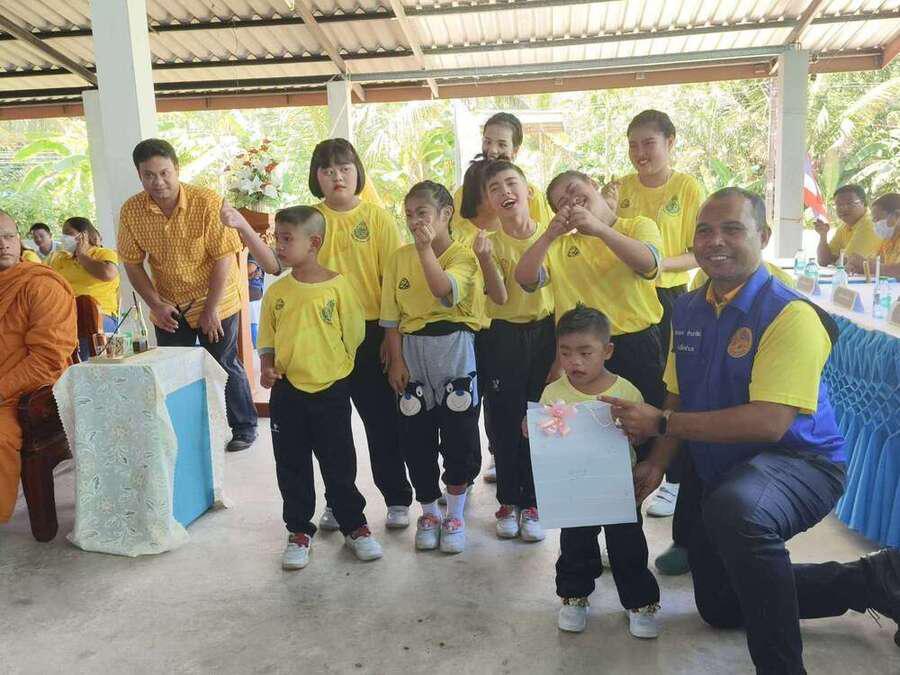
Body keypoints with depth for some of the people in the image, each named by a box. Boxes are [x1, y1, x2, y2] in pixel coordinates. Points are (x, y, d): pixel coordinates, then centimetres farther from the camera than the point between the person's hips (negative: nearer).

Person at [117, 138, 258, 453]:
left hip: (214, 303, -4)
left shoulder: (208, 202, -21)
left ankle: (245, 427, 23)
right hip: (168, 308, 4)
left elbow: (224, 258, -18)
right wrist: (156, 305, -9)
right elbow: (133, 264, 0)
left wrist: (211, 310, -16)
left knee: (224, 367, 4)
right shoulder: (131, 211, -10)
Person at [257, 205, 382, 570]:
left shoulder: (337, 285, -7)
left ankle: (354, 527, 26)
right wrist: (267, 367, -6)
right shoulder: (277, 291, 3)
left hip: (331, 389, -3)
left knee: (339, 465, 8)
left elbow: (353, 334, -2)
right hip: (287, 390, 3)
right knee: (292, 467, 11)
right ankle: (299, 532, 27)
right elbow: (267, 338, 10)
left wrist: (331, 364, 1)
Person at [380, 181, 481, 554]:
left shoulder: (462, 255, -3)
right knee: (416, 436, 8)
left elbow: (445, 291, -24)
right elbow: (392, 314, 5)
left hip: (454, 350, -3)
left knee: (458, 435, 3)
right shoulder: (400, 257, 6)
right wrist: (396, 359, -2)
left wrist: (426, 248, -24)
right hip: (412, 351, 3)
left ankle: (455, 514, 21)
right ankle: (429, 512, 26)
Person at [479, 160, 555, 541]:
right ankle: (508, 501, 21)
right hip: (503, 338, 0)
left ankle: (531, 502, 19)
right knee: (505, 421, 6)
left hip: (545, 334, 1)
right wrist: (484, 258, -30)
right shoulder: (490, 243, -3)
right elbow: (500, 297, -15)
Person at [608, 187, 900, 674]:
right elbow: (678, 397, 7)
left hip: (798, 462, -8)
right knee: (719, 608, 21)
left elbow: (769, 423, -31)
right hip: (720, 474, 8)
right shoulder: (688, 309, 1)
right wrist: (658, 463, -8)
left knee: (736, 510, -44)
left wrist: (660, 423, -29)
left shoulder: (790, 315, -22)